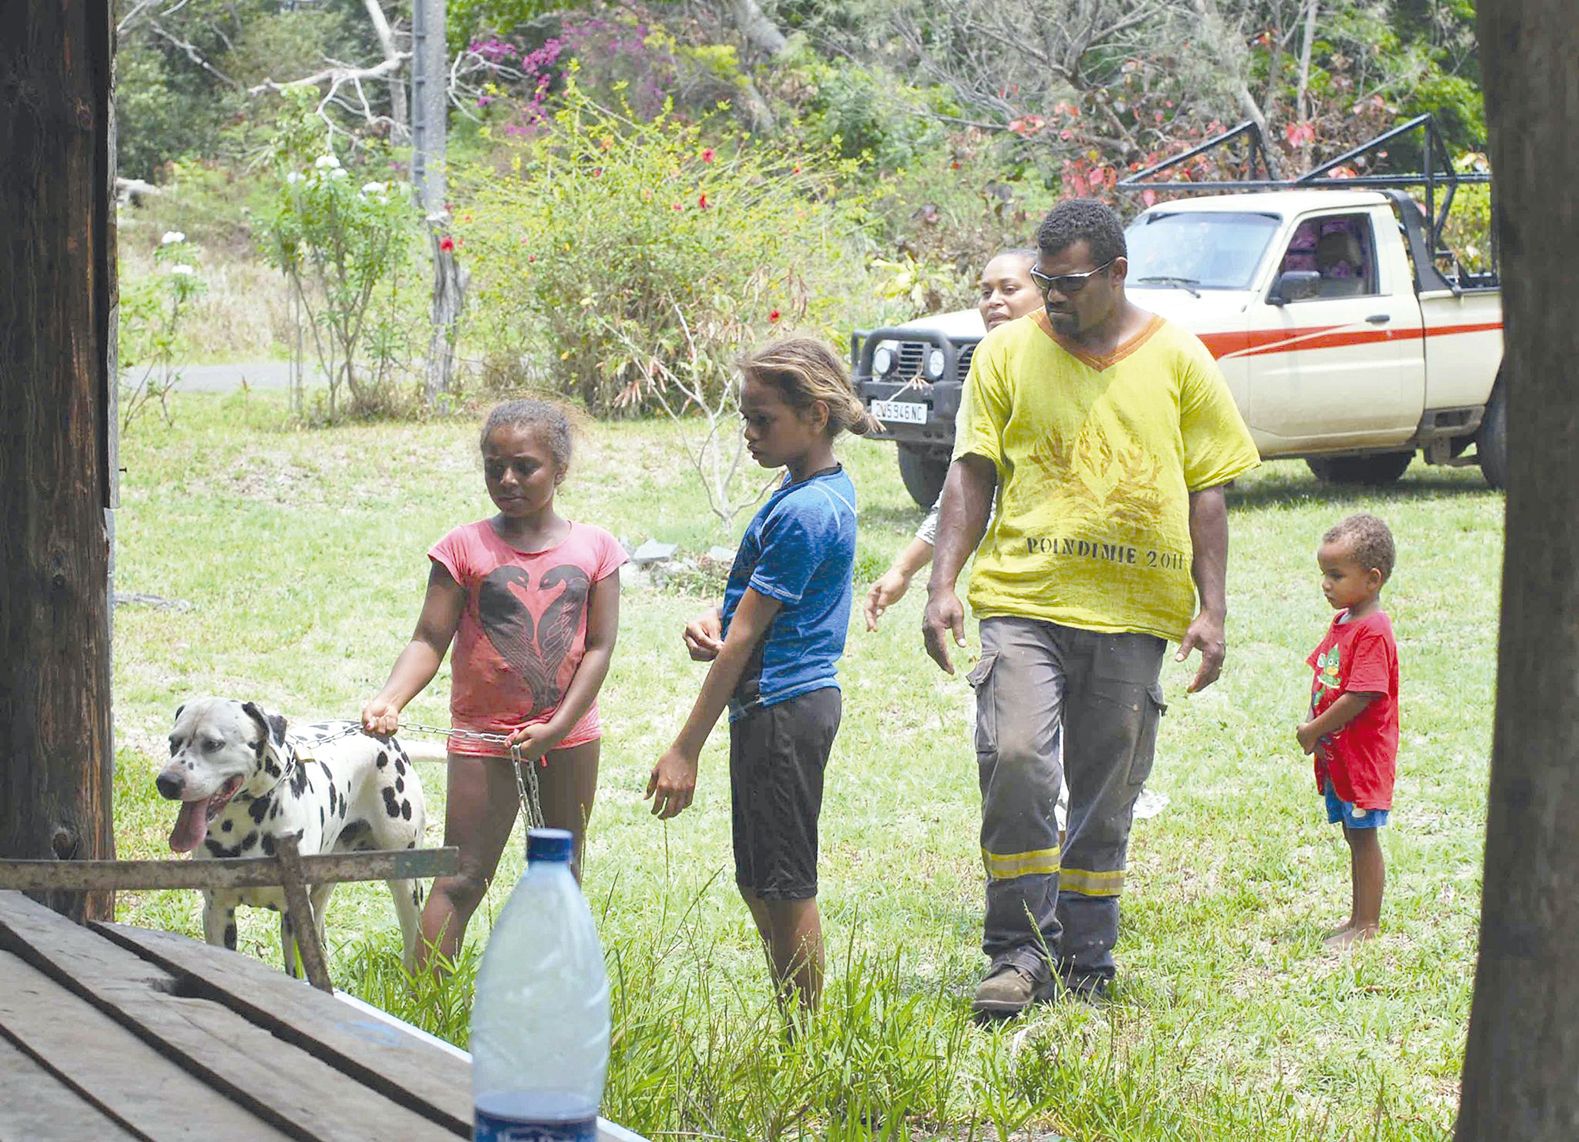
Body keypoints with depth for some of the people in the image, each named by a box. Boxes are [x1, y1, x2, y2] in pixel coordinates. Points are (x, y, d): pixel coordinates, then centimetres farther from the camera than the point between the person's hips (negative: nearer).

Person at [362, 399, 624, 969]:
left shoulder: (593, 548, 0)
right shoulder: (465, 548, -5)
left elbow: (599, 647, -2)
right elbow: (429, 641, -8)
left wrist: (559, 726, -12)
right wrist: (389, 700, -26)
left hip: (570, 737, 3)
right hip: (484, 738, -2)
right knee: (461, 881, -6)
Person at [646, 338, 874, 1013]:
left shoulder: (803, 512, -20)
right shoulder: (830, 491, 10)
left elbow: (744, 639, -18)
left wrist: (686, 750, -15)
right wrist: (717, 621, -1)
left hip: (782, 707, -10)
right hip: (799, 698, 10)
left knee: (786, 887, -2)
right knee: (759, 880, 16)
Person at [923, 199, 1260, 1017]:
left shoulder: (1178, 359, 7)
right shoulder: (1008, 353, 7)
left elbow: (1206, 490, 9)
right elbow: (971, 473, 7)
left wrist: (1211, 610, 3)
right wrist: (942, 583, -4)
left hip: (1135, 613, 1)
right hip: (1024, 600, -1)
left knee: (1107, 797, 6)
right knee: (1015, 762, -19)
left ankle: (1085, 965, 19)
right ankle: (1020, 956, -9)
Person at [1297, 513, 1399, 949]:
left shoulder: (1372, 632, -20)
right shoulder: (1342, 622, 11)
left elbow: (1360, 697, -24)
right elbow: (1326, 681, 18)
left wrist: (1313, 731, -15)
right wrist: (1313, 730, 4)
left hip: (1364, 753, -9)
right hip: (1336, 753, 9)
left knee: (1363, 836, -2)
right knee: (1355, 836, 16)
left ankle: (1367, 925, 4)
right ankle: (1359, 920, 24)